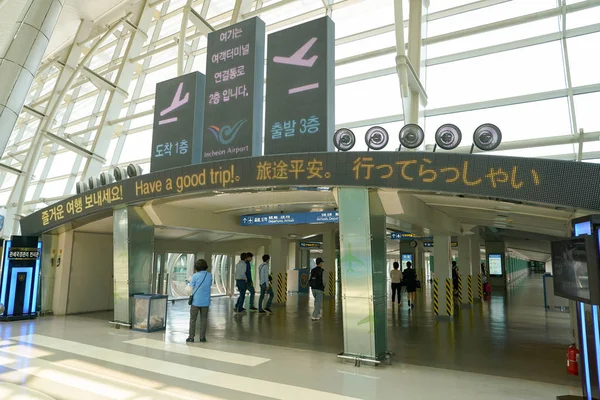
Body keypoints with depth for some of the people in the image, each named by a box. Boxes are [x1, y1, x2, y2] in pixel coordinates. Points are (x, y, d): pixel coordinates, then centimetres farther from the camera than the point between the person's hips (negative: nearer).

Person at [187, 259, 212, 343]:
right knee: (204, 319, 11)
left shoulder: (195, 276, -11)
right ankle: (202, 337, 14)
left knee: (193, 319, 10)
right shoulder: (210, 275, 0)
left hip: (196, 301, -3)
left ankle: (191, 337, 12)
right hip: (205, 301, 3)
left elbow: (191, 287, -7)